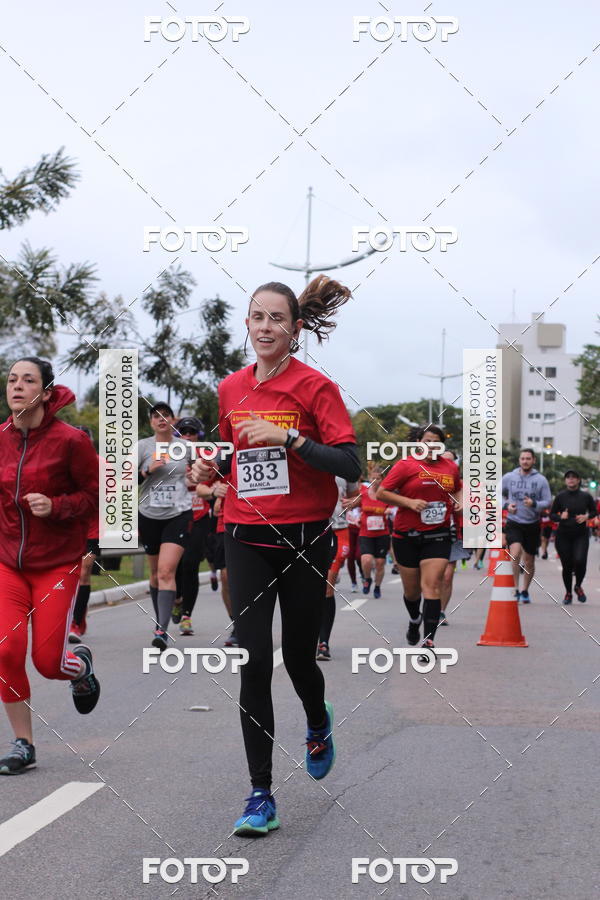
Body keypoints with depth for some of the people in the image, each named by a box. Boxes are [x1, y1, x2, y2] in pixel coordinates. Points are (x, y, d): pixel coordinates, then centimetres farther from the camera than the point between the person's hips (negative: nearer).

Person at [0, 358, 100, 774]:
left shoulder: (70, 440, -10)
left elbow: (99, 495, -5)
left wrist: (55, 506, -18)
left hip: (58, 563, -3)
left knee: (48, 661, -5)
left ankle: (81, 666, 34)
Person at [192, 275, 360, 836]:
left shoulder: (315, 387, -8)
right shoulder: (231, 389, 6)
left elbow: (350, 466, -15)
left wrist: (288, 437, -24)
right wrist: (210, 468, 1)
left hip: (304, 538, -3)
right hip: (246, 539, 3)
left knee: (298, 658, 10)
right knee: (253, 660, -7)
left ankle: (318, 725, 46)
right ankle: (261, 795, -1)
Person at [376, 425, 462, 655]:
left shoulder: (450, 467, 9)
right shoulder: (406, 465, -4)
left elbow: (458, 489, 29)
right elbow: (381, 493, -6)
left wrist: (459, 502, 7)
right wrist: (409, 502, -16)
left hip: (438, 536, 1)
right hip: (407, 535, -1)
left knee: (432, 585, -12)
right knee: (412, 589, 11)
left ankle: (428, 640, -14)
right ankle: (415, 620, 44)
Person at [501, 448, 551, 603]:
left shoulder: (540, 480, -2)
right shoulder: (508, 477, 1)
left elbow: (548, 501, -2)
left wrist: (534, 504, -21)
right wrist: (506, 505, -5)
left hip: (532, 524, 1)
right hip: (513, 522, -1)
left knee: (529, 562, 11)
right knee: (515, 553, -26)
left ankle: (525, 591, 31)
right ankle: (516, 588, -17)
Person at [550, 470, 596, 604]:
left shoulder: (586, 496, 0)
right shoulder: (560, 496, -1)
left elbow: (594, 511, 14)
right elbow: (552, 515, 5)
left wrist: (586, 516, -7)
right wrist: (560, 517, -15)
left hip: (581, 534, -1)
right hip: (563, 535, 1)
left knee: (580, 561, -19)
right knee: (567, 565, 3)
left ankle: (578, 586, 11)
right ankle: (568, 593, 25)